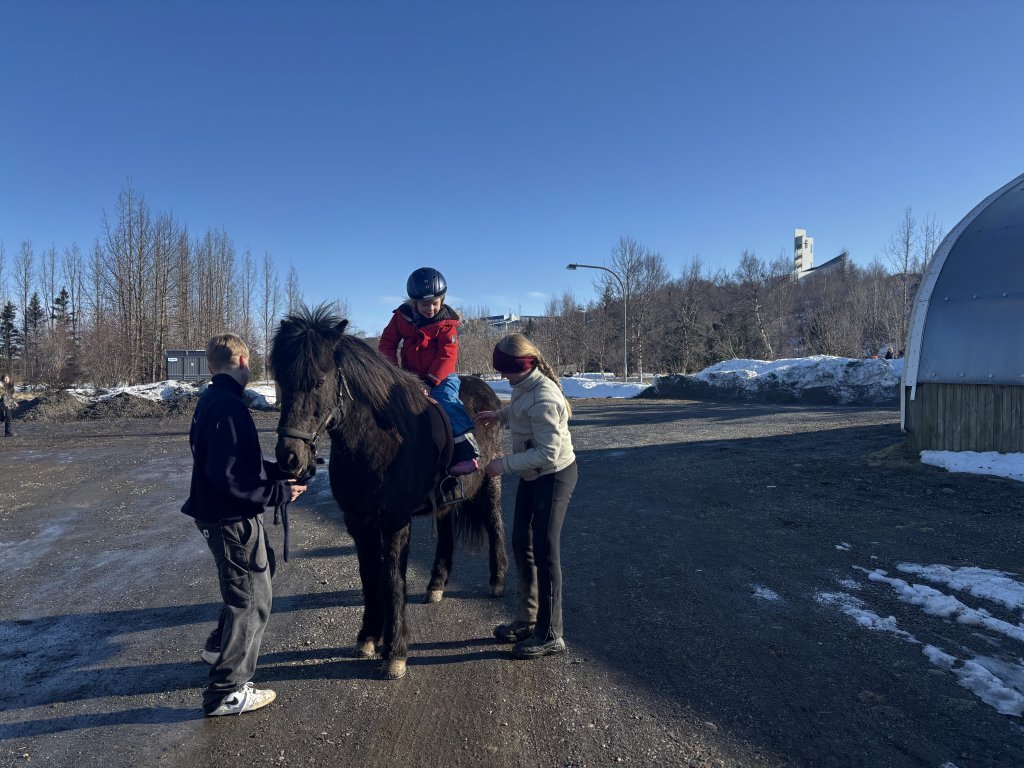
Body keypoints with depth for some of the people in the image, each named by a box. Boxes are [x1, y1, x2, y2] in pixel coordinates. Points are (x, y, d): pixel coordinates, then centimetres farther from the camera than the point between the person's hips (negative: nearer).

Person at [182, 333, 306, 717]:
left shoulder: (212, 400, 8)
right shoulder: (228, 406, -24)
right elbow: (228, 477, -29)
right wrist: (279, 492, -22)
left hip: (223, 516, 10)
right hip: (232, 519, -10)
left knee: (259, 572, 28)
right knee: (252, 598, 3)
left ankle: (219, 646, 44)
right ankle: (227, 692, 16)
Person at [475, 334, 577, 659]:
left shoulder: (543, 399, -30)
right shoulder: (525, 386, -2)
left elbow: (548, 454, -29)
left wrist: (503, 465, -24)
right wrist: (498, 414, 9)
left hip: (553, 477, -10)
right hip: (531, 475, 10)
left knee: (544, 551, -1)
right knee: (522, 544, 16)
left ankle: (550, 635, 15)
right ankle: (529, 619, 33)